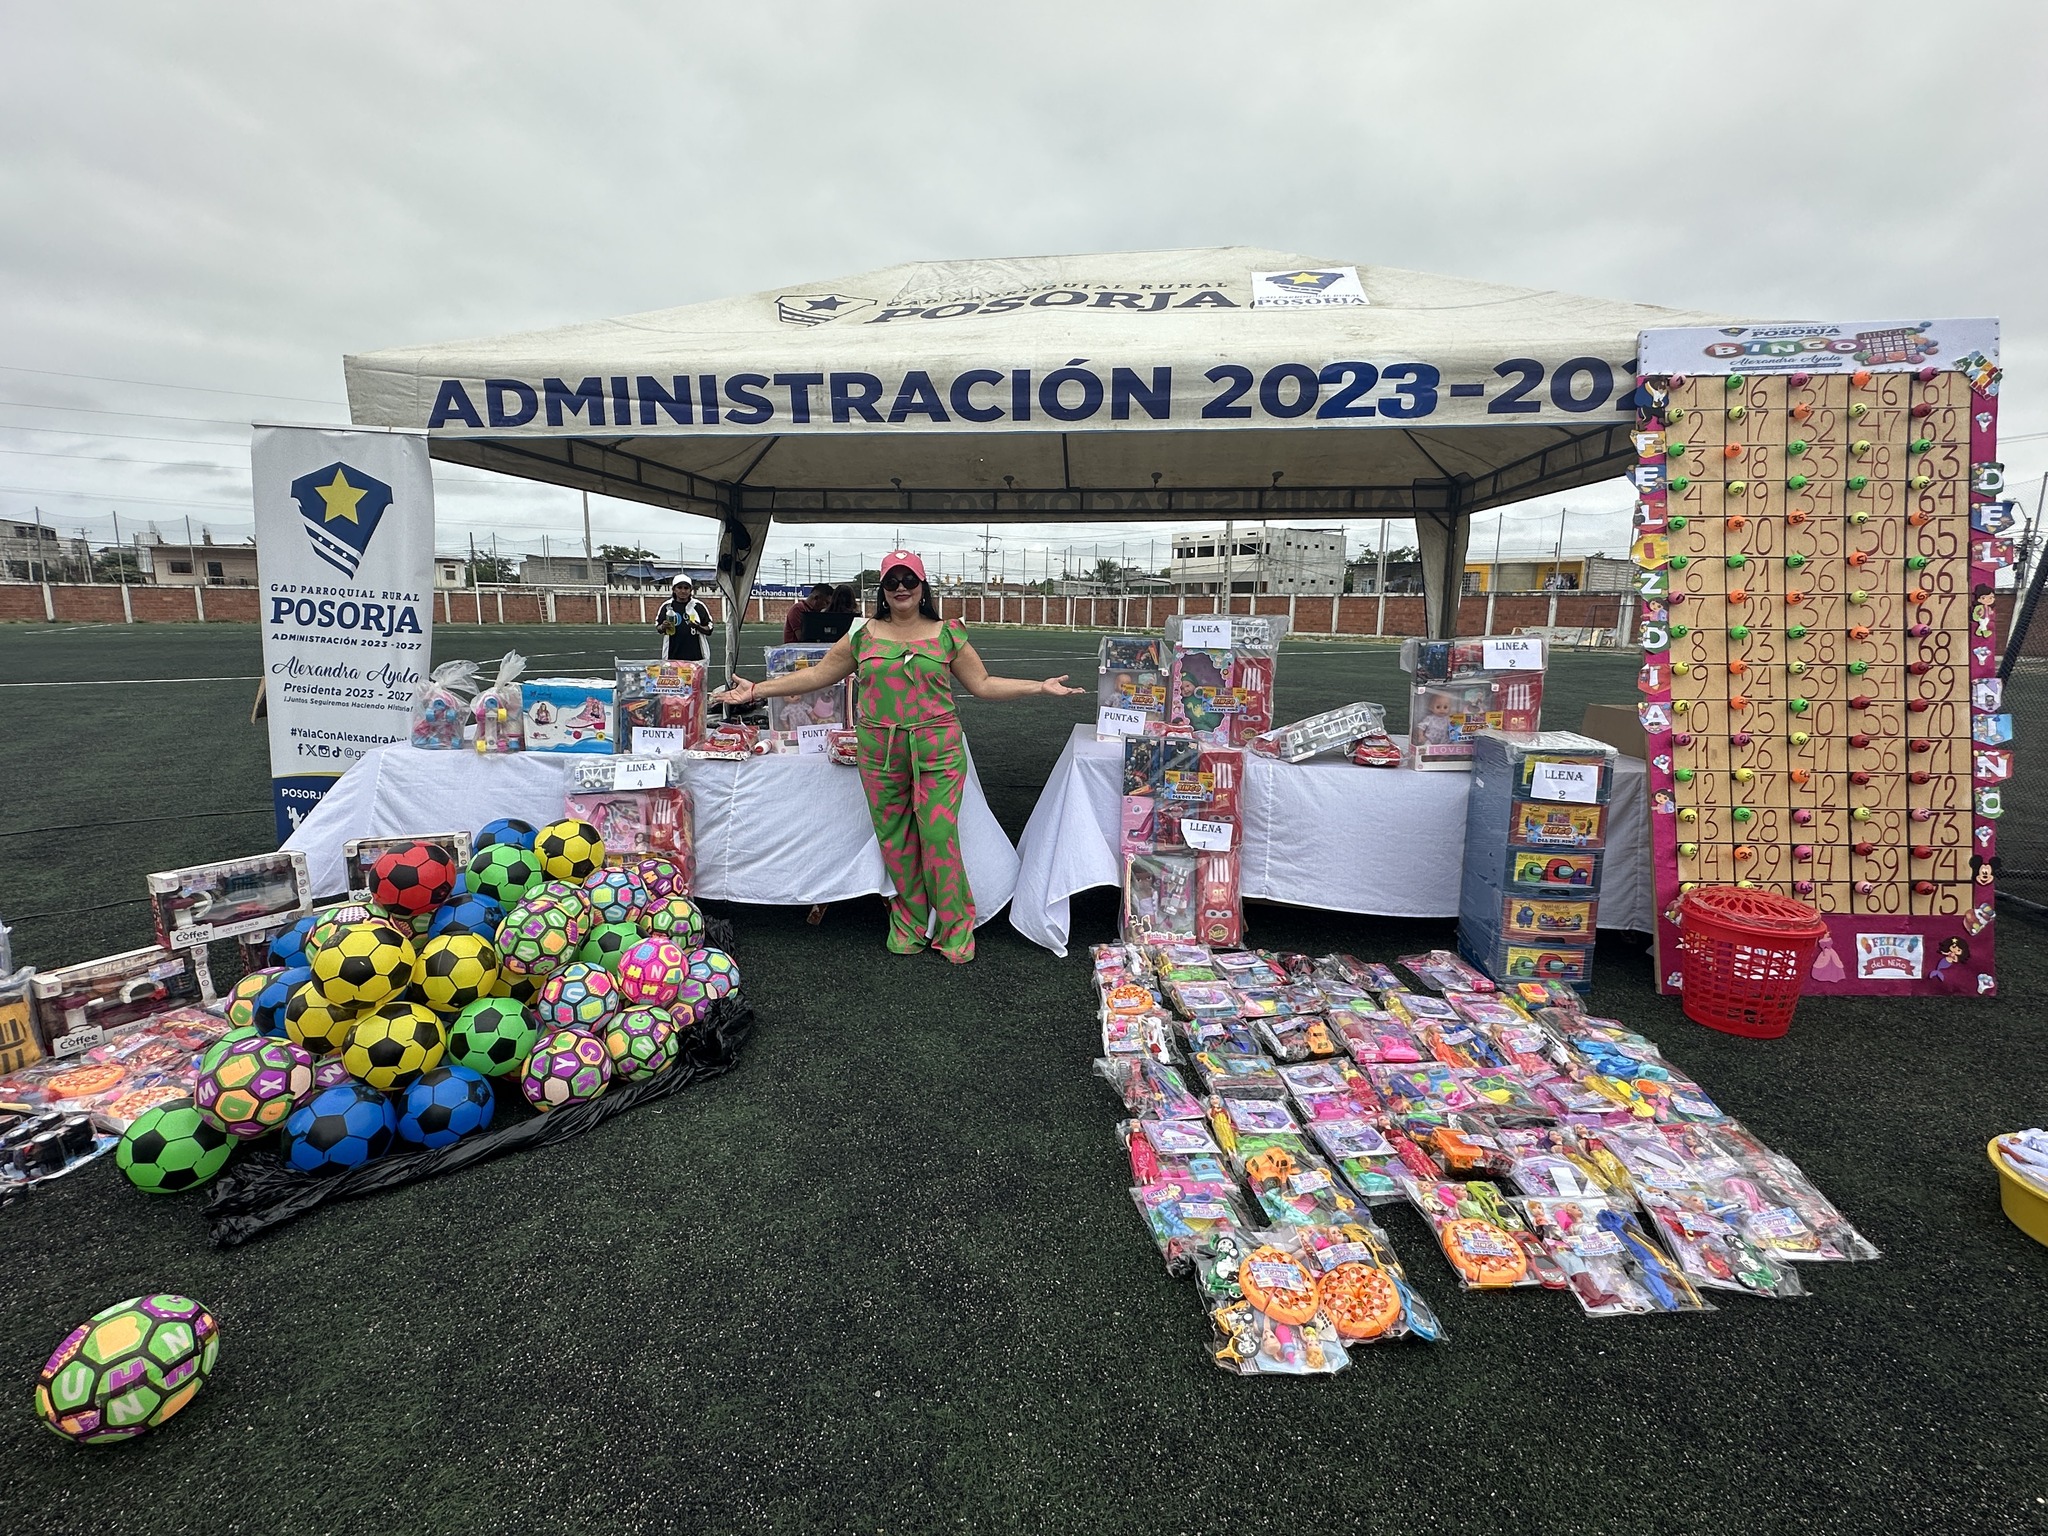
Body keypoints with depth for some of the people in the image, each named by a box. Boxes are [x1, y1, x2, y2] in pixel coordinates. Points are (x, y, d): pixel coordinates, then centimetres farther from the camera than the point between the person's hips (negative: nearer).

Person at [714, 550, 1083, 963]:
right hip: (880, 754, 2)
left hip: (938, 751, -2)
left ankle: (955, 930, 11)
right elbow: (818, 674, 11)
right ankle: (910, 925, 24)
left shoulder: (947, 634, 5)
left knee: (940, 838, -5)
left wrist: (1040, 686, -1)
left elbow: (983, 684, 7)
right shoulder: (864, 634, 8)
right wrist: (757, 690, 9)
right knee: (894, 843, 8)